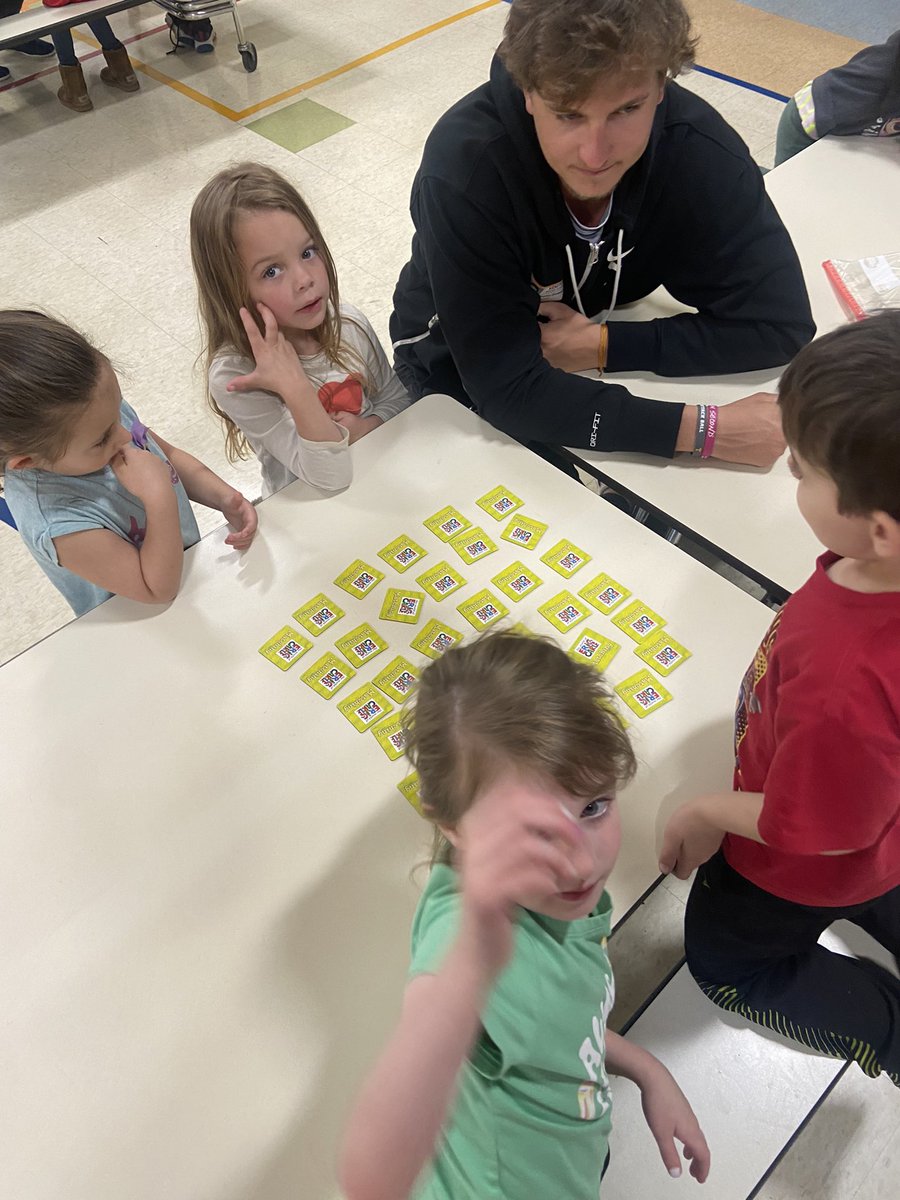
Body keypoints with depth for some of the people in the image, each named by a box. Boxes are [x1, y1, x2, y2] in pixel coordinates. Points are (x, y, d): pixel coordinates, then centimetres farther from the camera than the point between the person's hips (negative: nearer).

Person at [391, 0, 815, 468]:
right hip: (467, 383, -3)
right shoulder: (463, 166, -33)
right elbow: (506, 389, -35)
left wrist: (605, 344, -27)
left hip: (610, 367, 3)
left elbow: (780, 322, -20)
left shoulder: (698, 145, -24)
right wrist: (701, 428, -38)